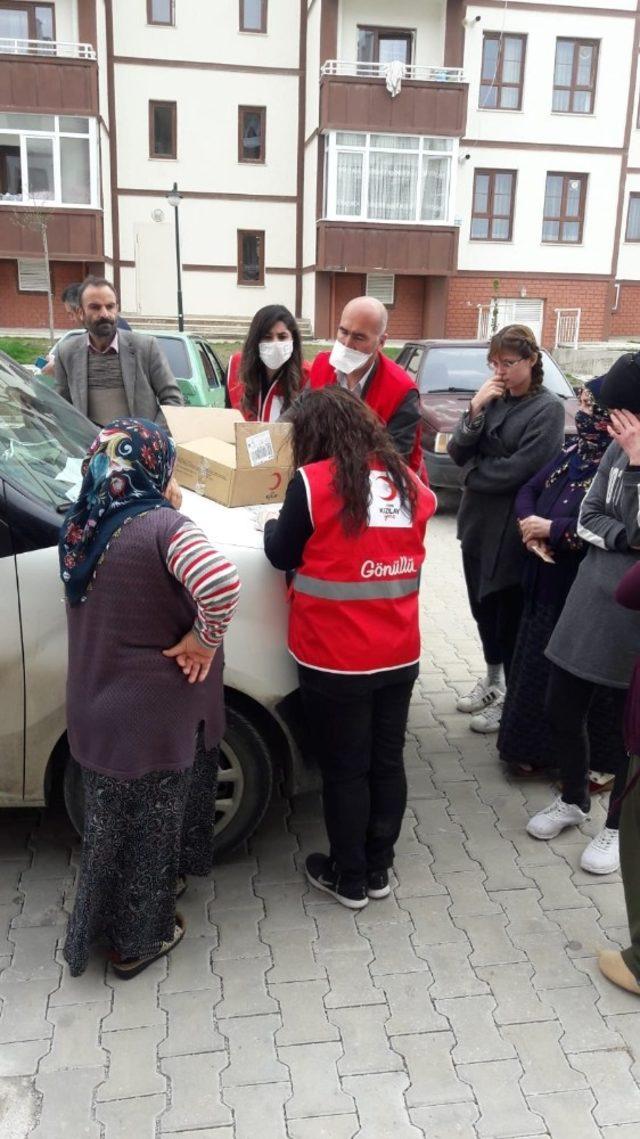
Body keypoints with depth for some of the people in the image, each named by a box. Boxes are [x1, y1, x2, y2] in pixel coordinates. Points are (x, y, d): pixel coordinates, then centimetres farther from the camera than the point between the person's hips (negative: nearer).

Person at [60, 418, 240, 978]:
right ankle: (138, 938, 33)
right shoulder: (161, 526, -24)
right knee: (149, 822, 14)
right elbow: (221, 583, -41)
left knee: (114, 818, 26)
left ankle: (104, 923, 48)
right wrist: (203, 640, -22)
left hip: (97, 705, 7)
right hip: (152, 715, -7)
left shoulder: (82, 527, 2)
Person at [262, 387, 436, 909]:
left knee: (345, 768, 9)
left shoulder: (313, 481, -13)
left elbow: (282, 556, -3)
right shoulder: (409, 483, 3)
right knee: (387, 760, 16)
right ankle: (378, 869, 31)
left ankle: (349, 879, 24)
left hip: (335, 658, -5)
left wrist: (272, 527, 17)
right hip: (399, 654, 5)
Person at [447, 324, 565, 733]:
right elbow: (458, 453, 1)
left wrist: (472, 476, -5)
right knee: (483, 607, 18)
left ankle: (512, 698, 20)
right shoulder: (494, 400, 7)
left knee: (510, 614, 5)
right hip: (478, 522, 6)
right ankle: (493, 680, 36)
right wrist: (475, 410, -14)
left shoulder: (548, 409, -11)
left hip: (512, 529, -6)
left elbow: (517, 470, -20)